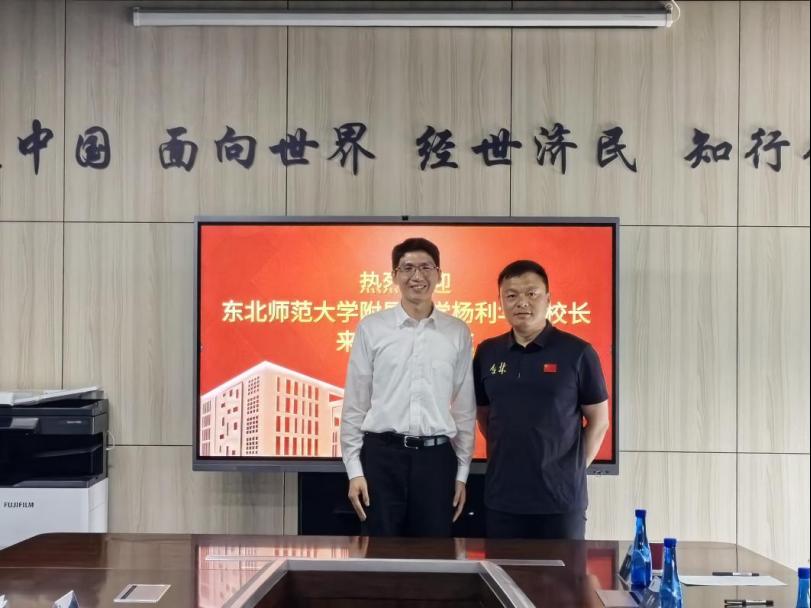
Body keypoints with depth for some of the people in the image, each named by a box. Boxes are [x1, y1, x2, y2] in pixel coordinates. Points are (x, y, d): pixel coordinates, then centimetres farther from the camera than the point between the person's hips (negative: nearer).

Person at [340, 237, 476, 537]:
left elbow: (465, 408, 8)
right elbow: (354, 404, 2)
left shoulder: (458, 333, 4)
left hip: (436, 456, 1)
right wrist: (354, 470, -1)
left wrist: (462, 472, 7)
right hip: (382, 454, -1)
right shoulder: (370, 328, 0)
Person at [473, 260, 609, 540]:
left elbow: (599, 422, 1)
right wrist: (505, 457, 7)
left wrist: (573, 471, -1)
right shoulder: (487, 353, 5)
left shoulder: (577, 352, -5)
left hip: (561, 499, -3)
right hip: (501, 499, 3)